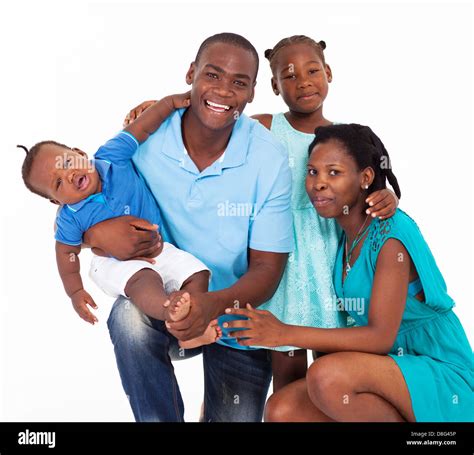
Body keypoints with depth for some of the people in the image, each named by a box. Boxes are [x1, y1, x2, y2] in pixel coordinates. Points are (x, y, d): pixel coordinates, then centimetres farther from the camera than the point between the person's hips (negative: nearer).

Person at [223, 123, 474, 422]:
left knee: (329, 376, -31)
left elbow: (381, 337, -23)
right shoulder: (338, 235, 4)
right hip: (387, 365, 6)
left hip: (442, 375, -6)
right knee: (281, 410, -11)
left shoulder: (391, 232, -19)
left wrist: (286, 333, -26)